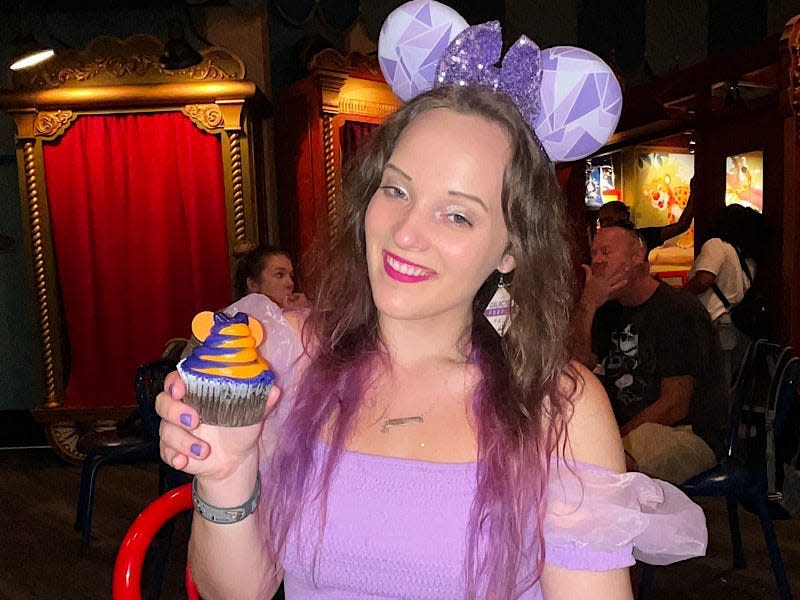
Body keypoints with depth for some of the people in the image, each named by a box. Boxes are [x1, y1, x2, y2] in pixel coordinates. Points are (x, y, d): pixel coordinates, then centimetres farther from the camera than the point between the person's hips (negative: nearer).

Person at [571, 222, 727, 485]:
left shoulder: (680, 310, -10)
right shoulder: (610, 310, 13)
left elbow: (674, 406, -15)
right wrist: (587, 306, -11)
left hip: (689, 434, -7)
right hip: (626, 428, 7)